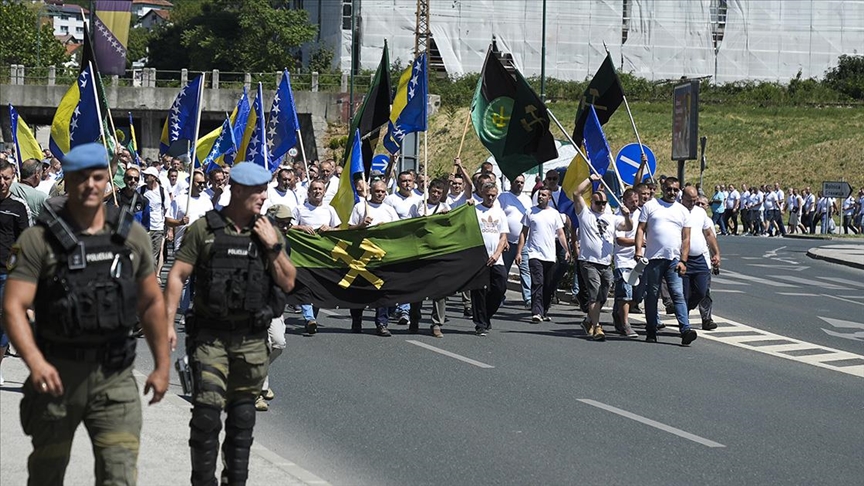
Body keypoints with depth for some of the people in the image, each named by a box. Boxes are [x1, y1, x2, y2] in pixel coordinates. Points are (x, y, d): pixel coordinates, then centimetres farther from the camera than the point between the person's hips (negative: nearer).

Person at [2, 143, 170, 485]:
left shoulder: (132, 236, 4)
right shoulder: (39, 239, -7)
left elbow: (151, 303, 14)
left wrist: (162, 366, 13)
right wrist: (35, 361, -29)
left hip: (114, 375, 1)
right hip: (57, 373, -1)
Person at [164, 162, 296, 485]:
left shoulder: (270, 233, 7)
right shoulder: (204, 229, -2)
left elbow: (288, 283, 3)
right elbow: (177, 276, -3)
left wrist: (273, 247, -9)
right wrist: (167, 323, -10)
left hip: (252, 339, 3)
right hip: (210, 336, -3)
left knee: (243, 416, 10)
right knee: (207, 412, -11)